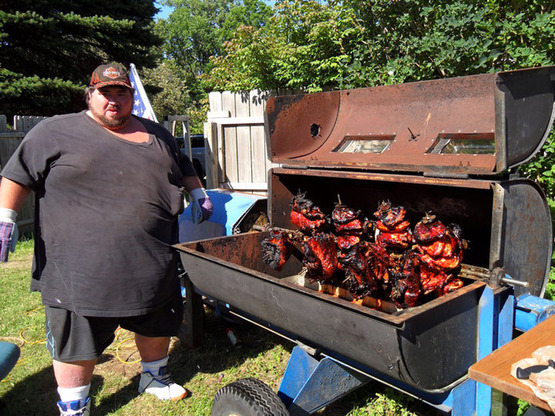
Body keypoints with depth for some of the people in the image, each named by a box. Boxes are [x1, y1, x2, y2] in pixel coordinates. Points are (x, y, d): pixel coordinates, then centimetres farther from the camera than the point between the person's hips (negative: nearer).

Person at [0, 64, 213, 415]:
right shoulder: (56, 131, 1)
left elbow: (183, 167, 26)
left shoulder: (156, 134, 14)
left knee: (157, 325, 19)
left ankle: (155, 377, 44)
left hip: (153, 264, 5)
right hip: (81, 268, -4)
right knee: (77, 341, 7)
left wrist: (199, 193, 17)